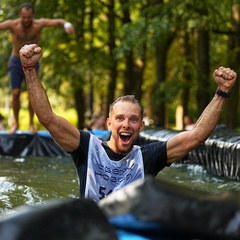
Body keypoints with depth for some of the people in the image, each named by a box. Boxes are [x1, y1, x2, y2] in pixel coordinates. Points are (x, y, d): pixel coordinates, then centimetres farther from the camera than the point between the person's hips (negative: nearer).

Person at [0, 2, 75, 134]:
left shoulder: (39, 23, -18)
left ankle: (31, 123, 12)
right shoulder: (12, 24, -19)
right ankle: (15, 122, 13)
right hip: (16, 62, 0)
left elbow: (56, 21, -29)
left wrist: (66, 24, -53)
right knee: (15, 93, -5)